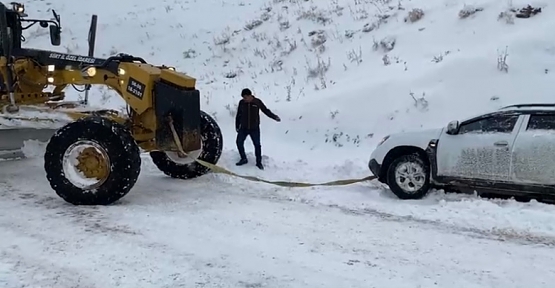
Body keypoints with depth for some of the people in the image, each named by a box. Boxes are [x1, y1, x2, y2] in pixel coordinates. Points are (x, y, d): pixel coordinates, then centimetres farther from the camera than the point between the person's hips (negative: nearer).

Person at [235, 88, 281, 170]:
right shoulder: (241, 102, -3)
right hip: (243, 128, 2)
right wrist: (237, 126, 10)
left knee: (257, 145, 1)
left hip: (254, 128, -2)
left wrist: (274, 117, -6)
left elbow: (266, 110, 3)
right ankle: (243, 159, 19)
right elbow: (238, 115, 7)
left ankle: (259, 162, 16)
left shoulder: (257, 102, -9)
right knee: (239, 142, -1)